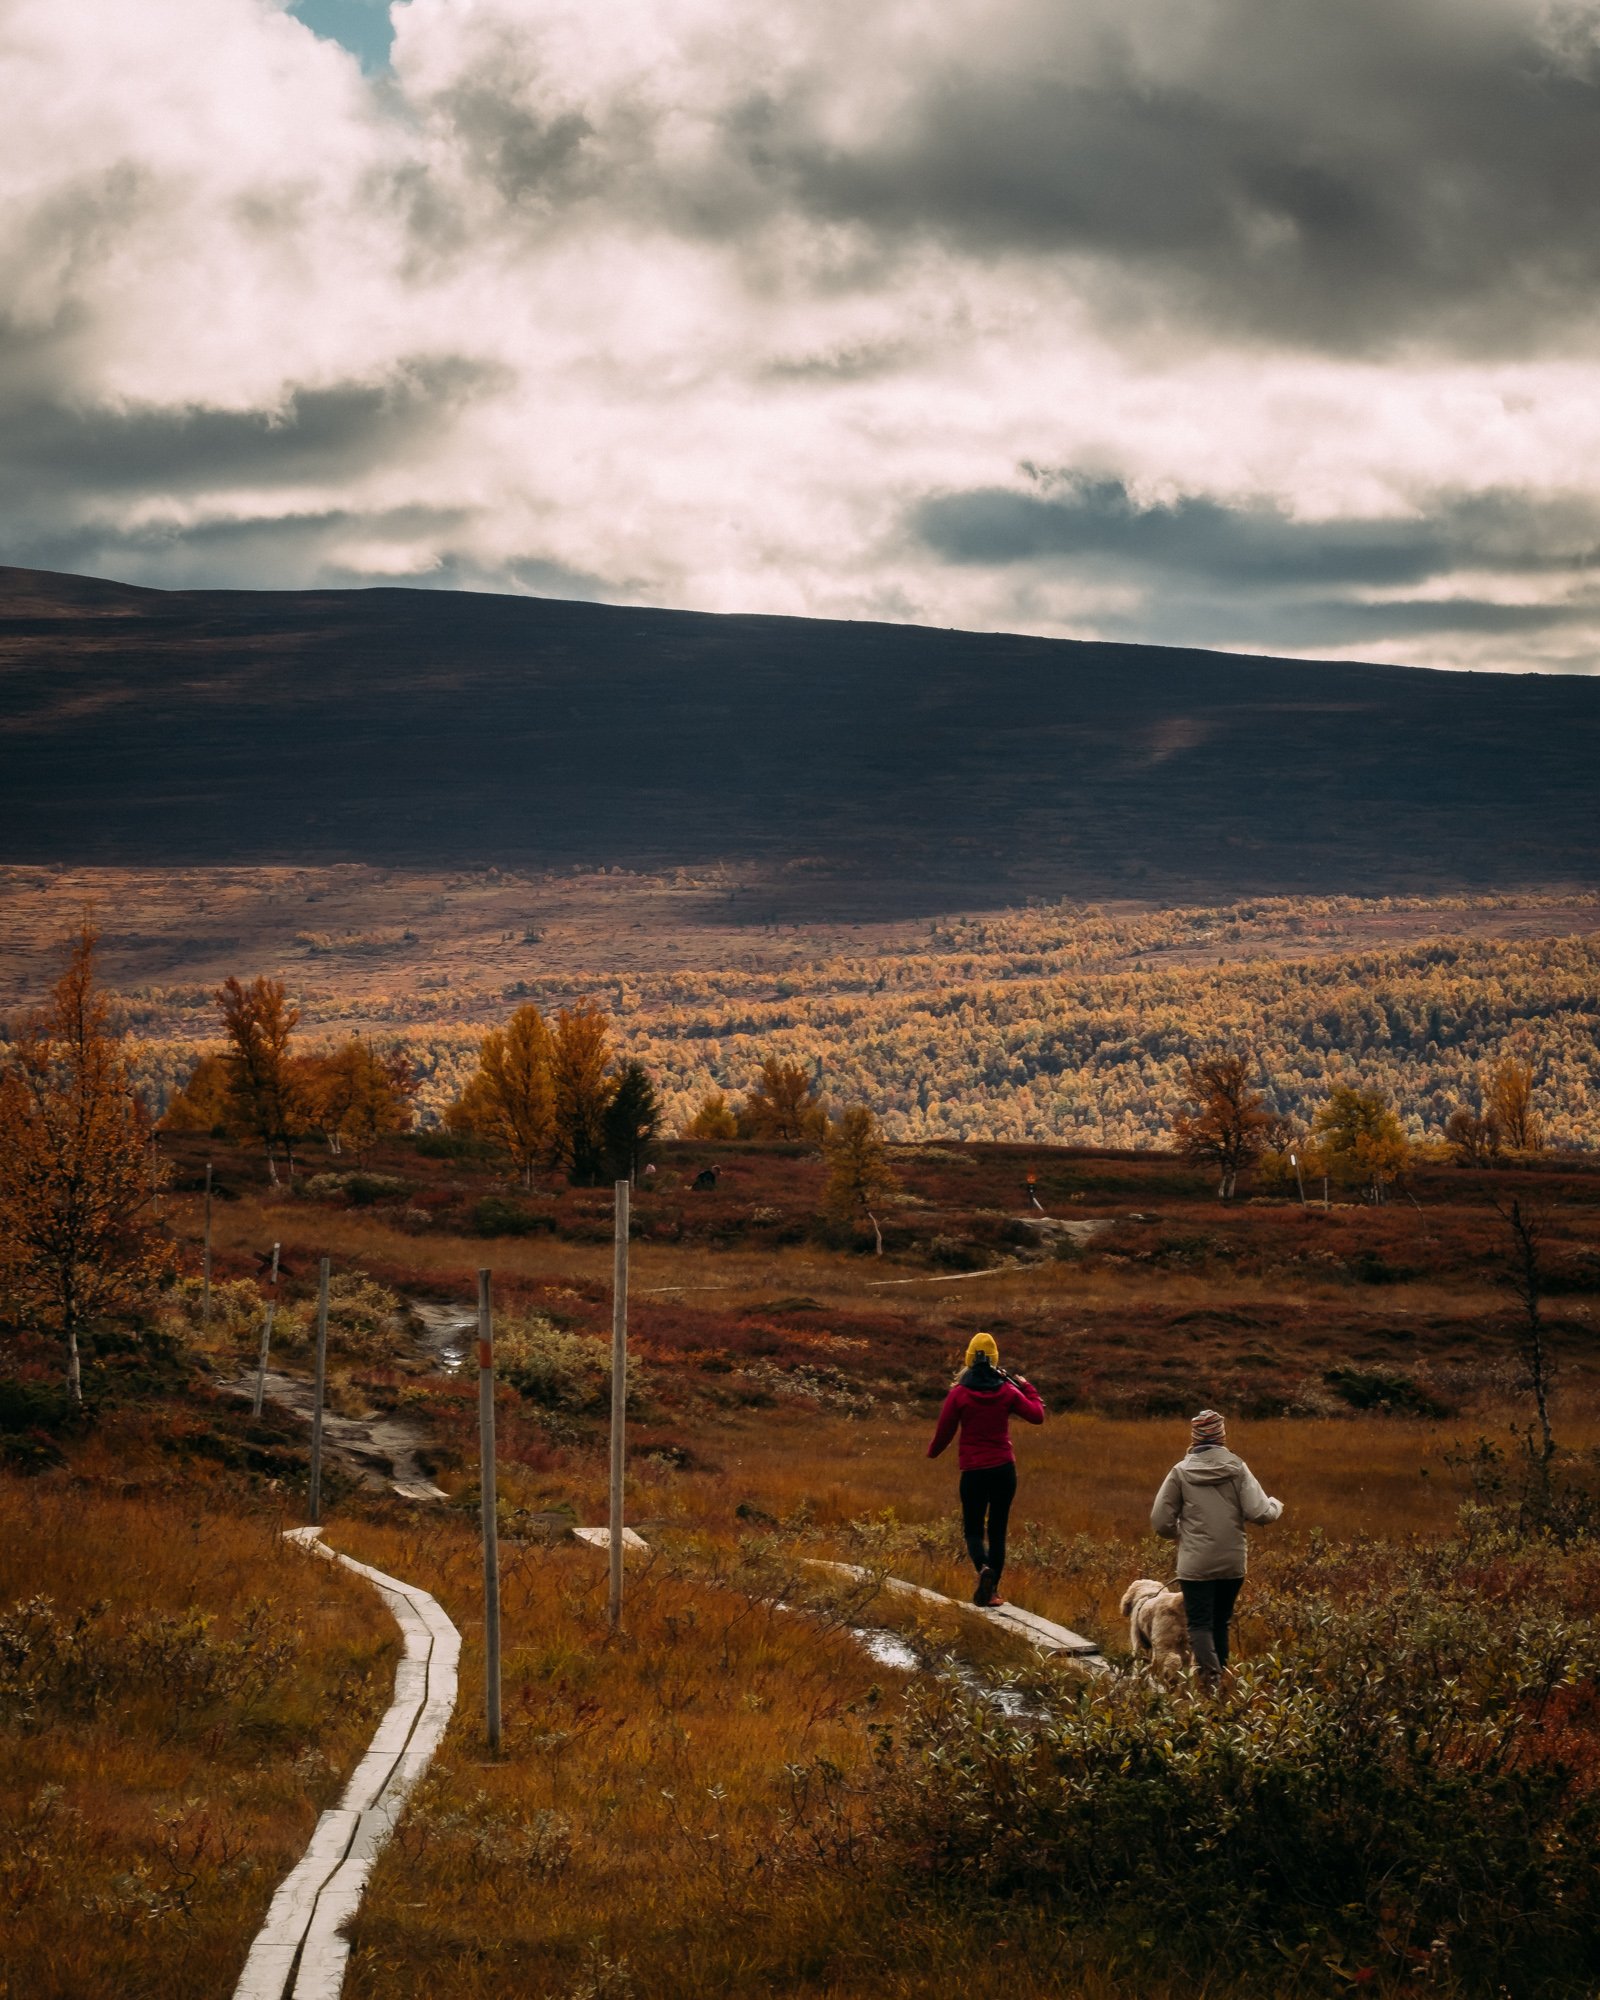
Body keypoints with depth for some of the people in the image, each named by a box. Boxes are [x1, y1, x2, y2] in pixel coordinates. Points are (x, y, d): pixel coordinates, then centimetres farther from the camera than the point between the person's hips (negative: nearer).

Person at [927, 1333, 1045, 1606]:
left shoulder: (959, 1394, -7)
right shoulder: (1007, 1391, -3)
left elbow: (944, 1430, -1)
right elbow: (1037, 1415, 5)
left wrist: (933, 1452, 19)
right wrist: (1027, 1388, 20)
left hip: (973, 1471, -1)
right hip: (1004, 1469, 1)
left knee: (973, 1529, 9)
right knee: (997, 1530, 11)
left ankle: (983, 1567, -22)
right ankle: (990, 1591, 8)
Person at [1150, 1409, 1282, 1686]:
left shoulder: (1181, 1472, -5)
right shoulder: (1237, 1469, -4)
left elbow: (1160, 1521, -2)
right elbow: (1259, 1512, -8)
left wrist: (1178, 1534, 19)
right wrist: (1275, 1506, 14)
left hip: (1196, 1565, -2)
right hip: (1232, 1562, 2)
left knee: (1199, 1624, -3)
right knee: (1220, 1622, 17)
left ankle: (1211, 1678, -22)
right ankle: (1220, 1671, 21)